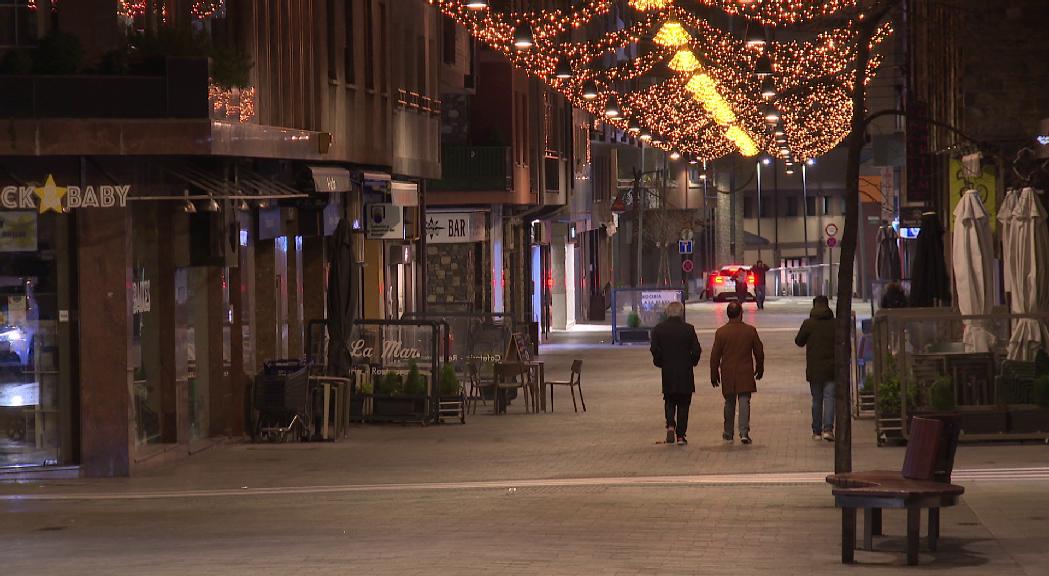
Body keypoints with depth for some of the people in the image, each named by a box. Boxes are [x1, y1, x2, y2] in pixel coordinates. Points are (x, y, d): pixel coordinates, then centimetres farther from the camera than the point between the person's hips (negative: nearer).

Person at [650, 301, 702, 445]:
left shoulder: (658, 329, -2)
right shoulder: (688, 329, -7)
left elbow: (655, 350, -5)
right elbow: (696, 350, -8)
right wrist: (692, 362, 11)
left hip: (667, 373, 1)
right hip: (685, 373, -1)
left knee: (669, 401, 17)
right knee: (683, 403, 8)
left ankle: (670, 425, -8)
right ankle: (680, 435, 5)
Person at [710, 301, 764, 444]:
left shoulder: (721, 332, -5)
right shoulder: (750, 331, -3)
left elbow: (715, 356, -1)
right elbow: (759, 352, 6)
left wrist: (714, 374, 9)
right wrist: (759, 369, 21)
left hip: (727, 374, 1)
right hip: (745, 373, -1)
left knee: (729, 403, 13)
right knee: (744, 402, -2)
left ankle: (728, 434, 21)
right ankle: (744, 432, -15)